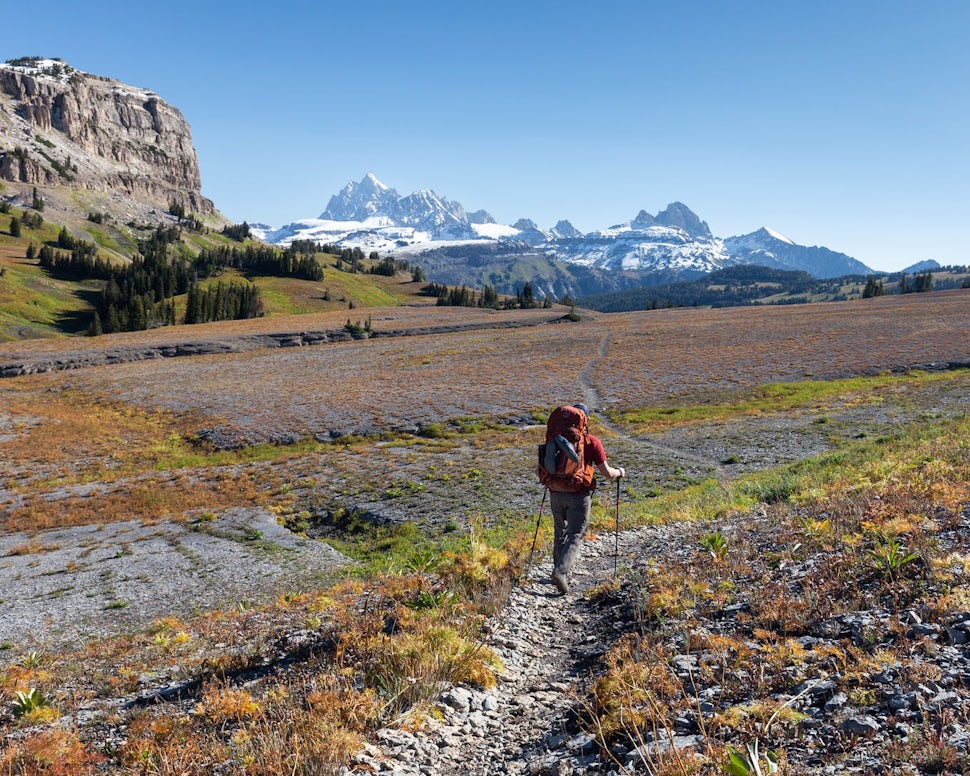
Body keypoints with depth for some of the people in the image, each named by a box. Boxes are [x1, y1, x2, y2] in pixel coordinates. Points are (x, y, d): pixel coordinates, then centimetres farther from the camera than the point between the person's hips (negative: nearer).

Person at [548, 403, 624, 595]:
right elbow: (607, 473, -7)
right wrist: (620, 472, 14)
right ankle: (561, 571, -18)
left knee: (560, 533, 20)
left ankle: (559, 569, 26)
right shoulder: (592, 442, -6)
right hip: (579, 496, -4)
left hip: (556, 494, 4)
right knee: (575, 536, 0)